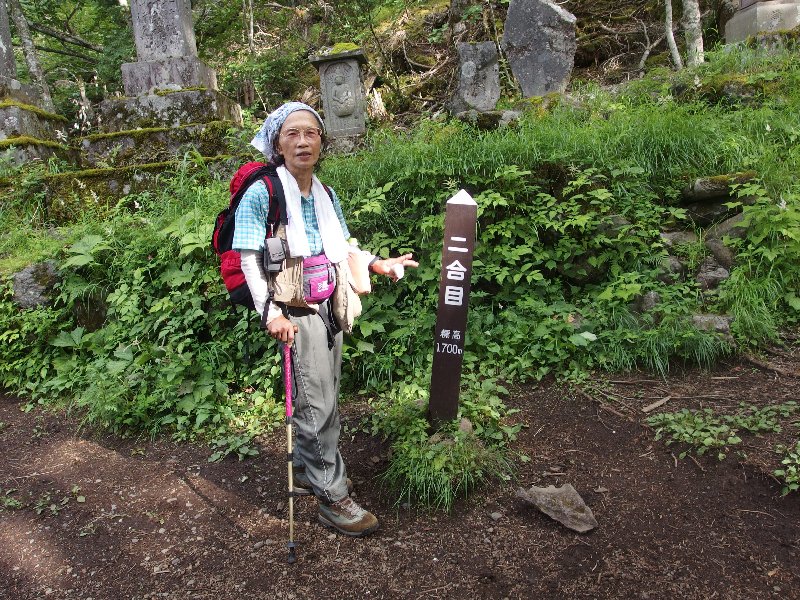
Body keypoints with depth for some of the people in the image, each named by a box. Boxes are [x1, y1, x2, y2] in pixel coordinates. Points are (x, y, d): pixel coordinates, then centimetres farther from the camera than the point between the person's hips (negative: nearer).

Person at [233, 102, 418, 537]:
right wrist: (270, 313, -21)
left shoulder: (325, 195, 10)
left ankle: (307, 471, 37)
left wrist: (377, 264, 7)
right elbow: (250, 259, -13)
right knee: (316, 406, -4)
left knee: (323, 399, 17)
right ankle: (333, 498, 9)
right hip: (295, 312, -7)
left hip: (329, 307, 7)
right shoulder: (262, 194, -11)